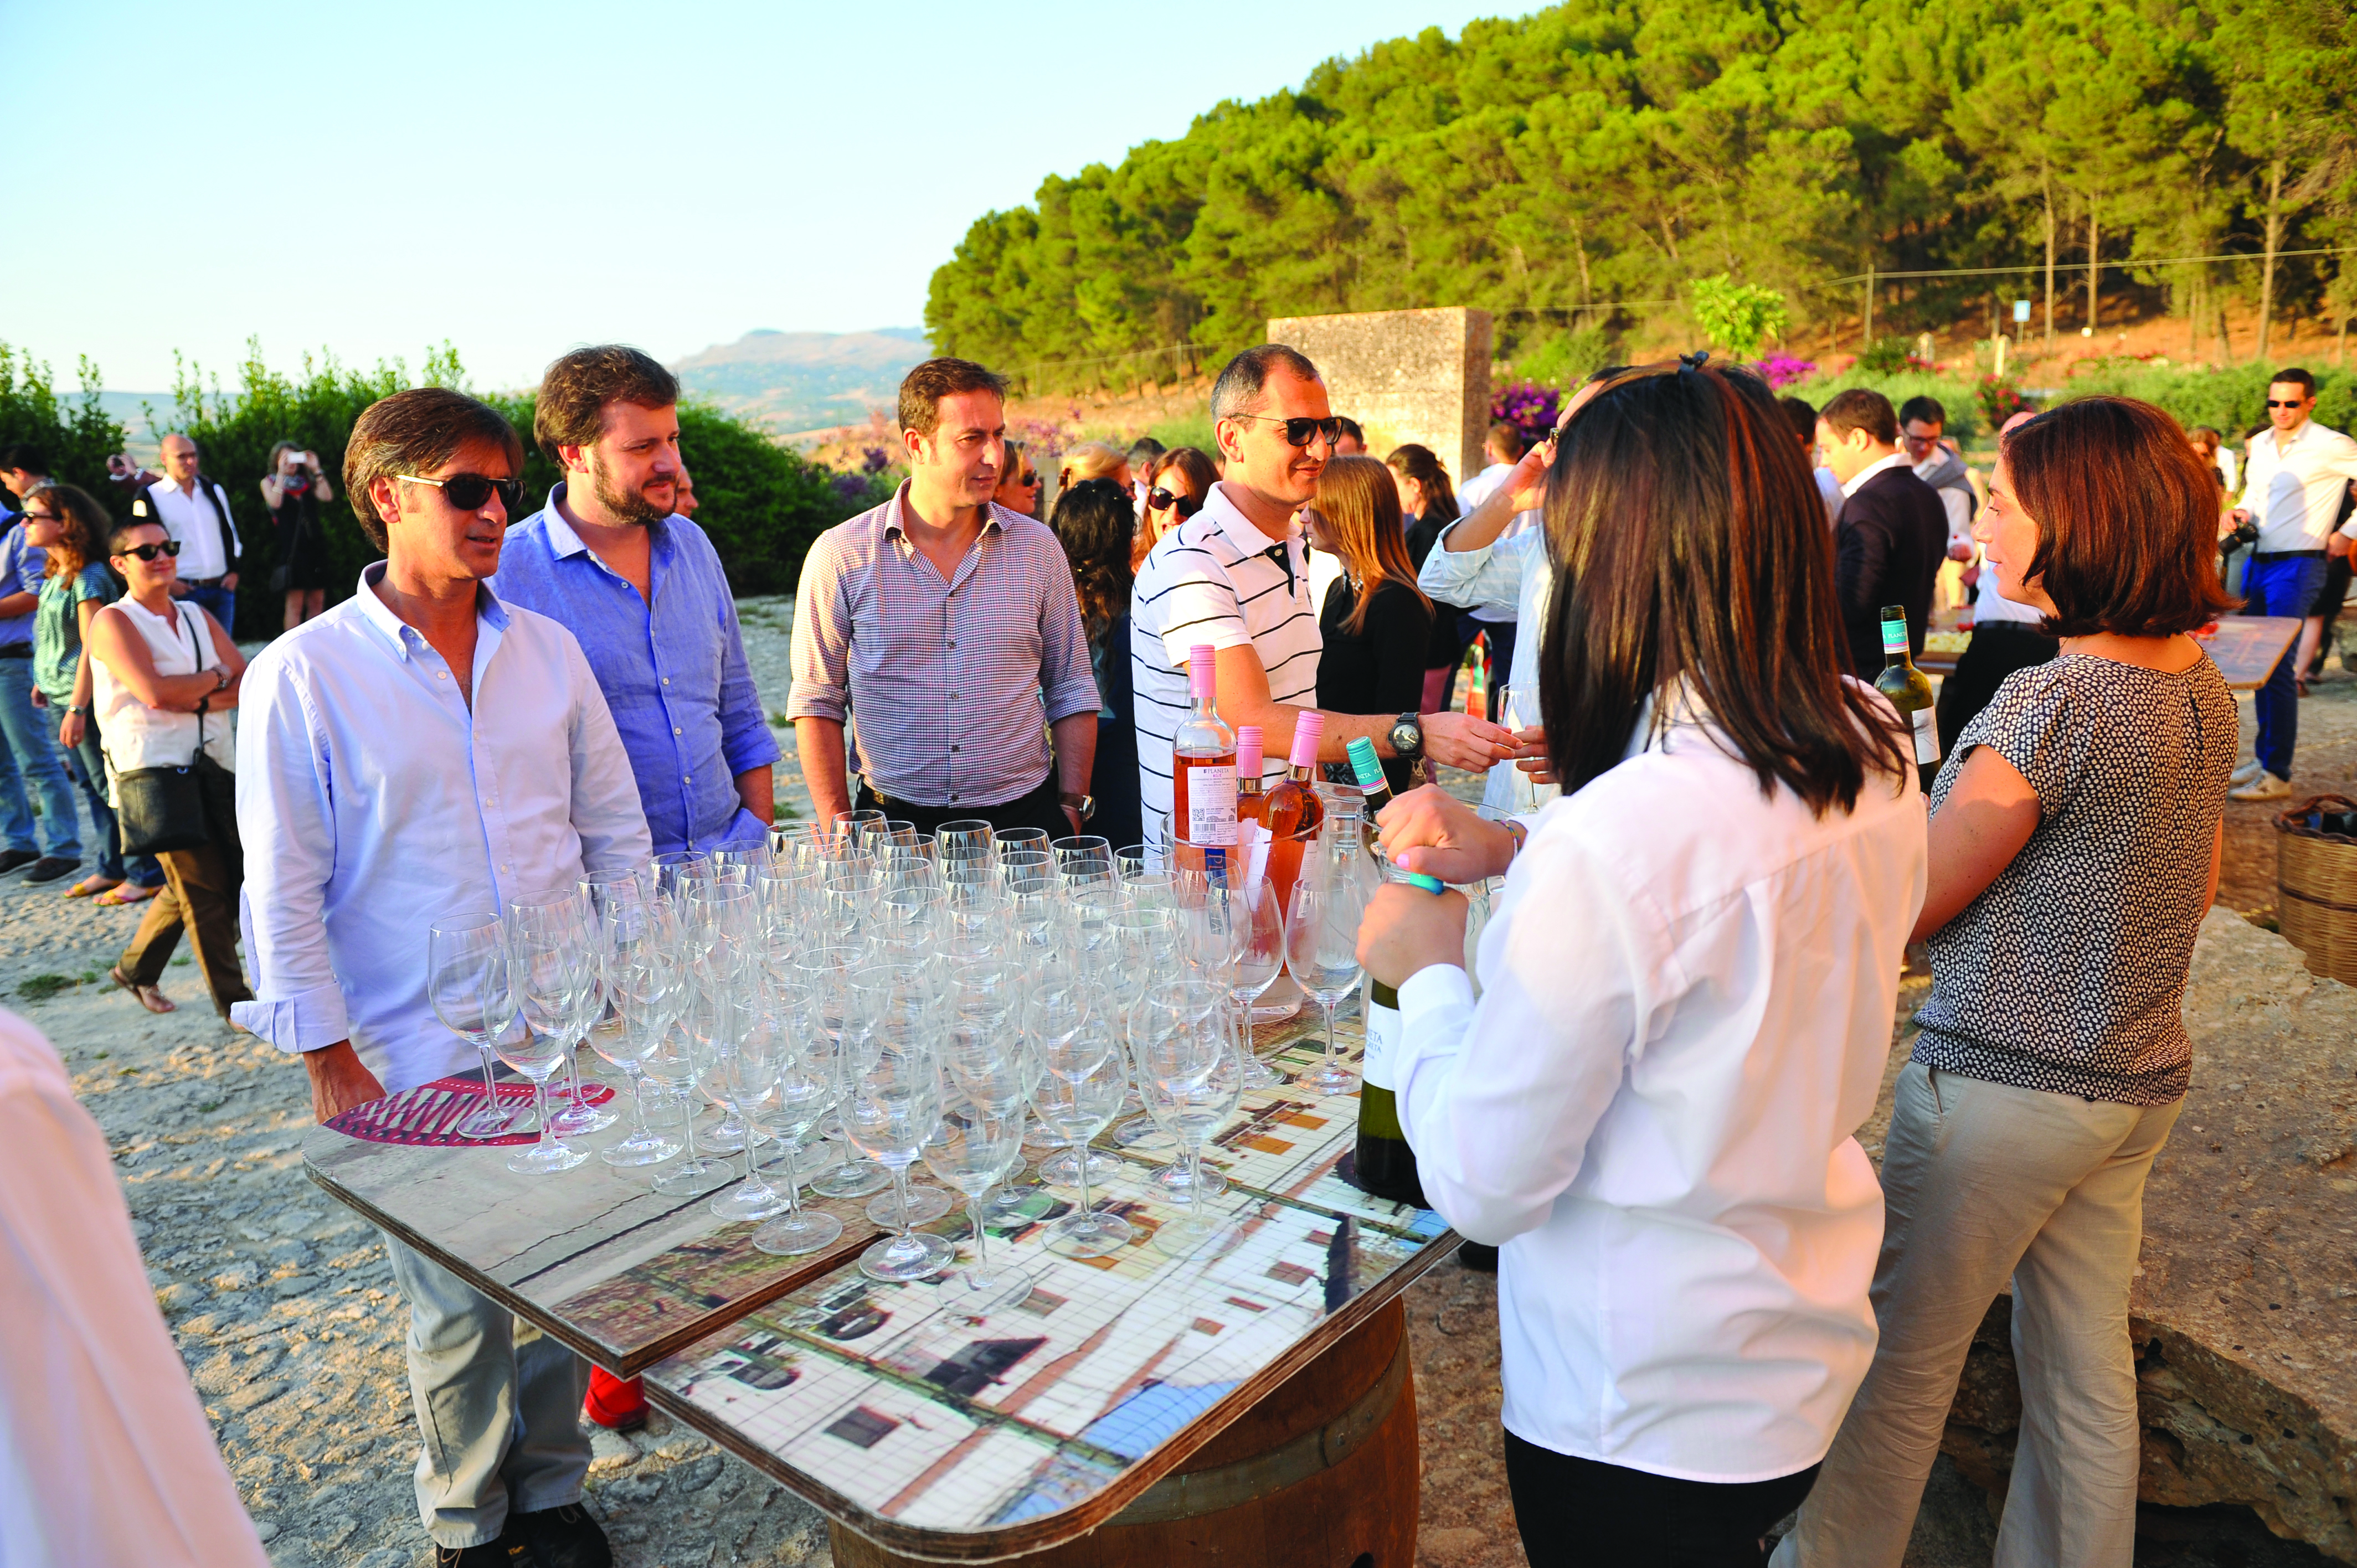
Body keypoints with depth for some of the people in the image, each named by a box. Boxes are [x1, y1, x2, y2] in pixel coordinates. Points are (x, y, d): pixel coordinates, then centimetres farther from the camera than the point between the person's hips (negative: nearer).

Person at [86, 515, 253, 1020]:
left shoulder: (197, 616, 14)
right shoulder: (113, 622, -5)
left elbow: (248, 682, 6)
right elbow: (156, 692, -19)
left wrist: (201, 700, -12)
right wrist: (216, 676, -4)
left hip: (213, 764, 6)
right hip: (153, 769, -6)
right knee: (204, 888, -3)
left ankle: (136, 969, 33)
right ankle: (232, 999, 7)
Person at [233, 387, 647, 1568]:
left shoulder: (547, 650, 4)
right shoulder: (303, 674, -7)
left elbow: (615, 828, 10)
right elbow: (284, 892, -6)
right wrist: (329, 1061, -7)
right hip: (420, 1059, -3)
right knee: (460, 1308, 10)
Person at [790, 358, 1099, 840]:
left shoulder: (1037, 548, 4)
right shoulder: (841, 555, -2)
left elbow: (1072, 693, 8)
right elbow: (816, 702, 1)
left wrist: (1072, 809, 1)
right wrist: (839, 826, -5)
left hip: (1022, 817, 2)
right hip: (894, 825, -1)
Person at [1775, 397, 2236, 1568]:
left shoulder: (2051, 701, -23)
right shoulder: (2204, 690, 3)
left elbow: (1904, 909, -16)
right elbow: (2197, 888, 16)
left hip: (2002, 1083, -8)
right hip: (2139, 1079, 8)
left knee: (1899, 1360, 8)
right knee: (2085, 1363, 20)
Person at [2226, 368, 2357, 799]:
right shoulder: (2260, 444, 11)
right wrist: (2244, 512, 5)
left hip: (2296, 567, -7)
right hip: (2257, 563, 7)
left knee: (2279, 669, -10)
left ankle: (2277, 775, -5)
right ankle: (2265, 757, 21)